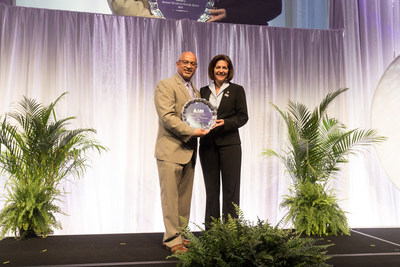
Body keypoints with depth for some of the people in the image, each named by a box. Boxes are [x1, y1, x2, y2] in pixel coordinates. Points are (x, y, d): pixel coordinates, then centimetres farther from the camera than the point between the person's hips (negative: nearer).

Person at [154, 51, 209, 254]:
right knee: (170, 197, -2)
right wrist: (192, 131, -19)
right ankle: (173, 240, 6)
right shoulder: (165, 85, -4)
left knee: (184, 197, 11)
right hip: (171, 150, -8)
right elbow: (167, 116, -16)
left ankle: (179, 235, 22)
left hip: (188, 151, 8)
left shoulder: (195, 91, 21)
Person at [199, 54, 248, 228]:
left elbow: (243, 116, -1)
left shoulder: (236, 90, 5)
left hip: (229, 144, -3)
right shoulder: (203, 91, 14)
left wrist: (224, 123, -16)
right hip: (207, 145, 3)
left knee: (230, 188, 0)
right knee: (211, 189, 9)